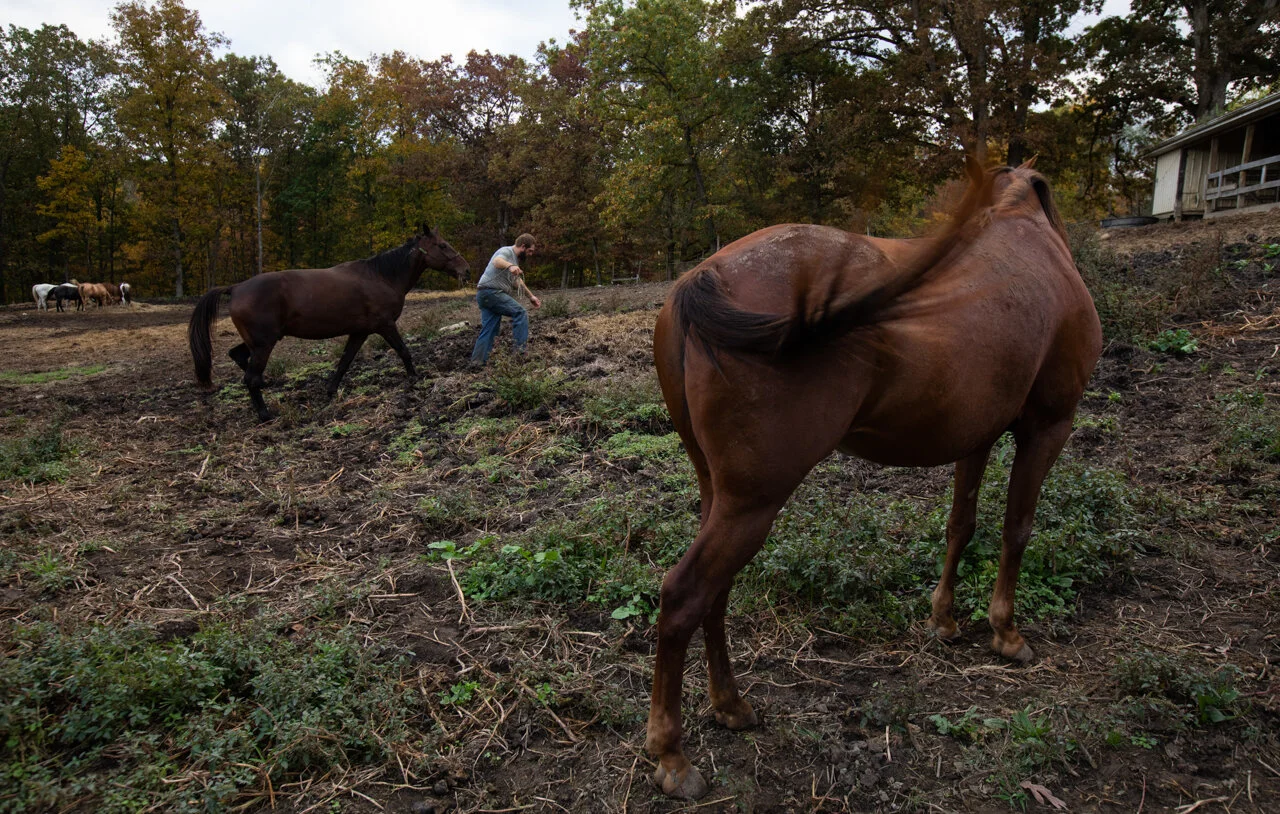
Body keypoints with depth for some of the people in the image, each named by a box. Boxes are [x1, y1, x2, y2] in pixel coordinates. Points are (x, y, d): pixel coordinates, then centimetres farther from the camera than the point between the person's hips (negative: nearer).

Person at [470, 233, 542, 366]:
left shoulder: (515, 259, 23)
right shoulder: (506, 252, -9)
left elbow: (518, 281, 33)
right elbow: (497, 261, -32)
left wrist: (531, 296, 34)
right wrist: (510, 266, -52)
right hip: (491, 291, -10)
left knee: (489, 330, 5)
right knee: (520, 313, -15)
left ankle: (477, 363, 2)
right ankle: (520, 350, -19)